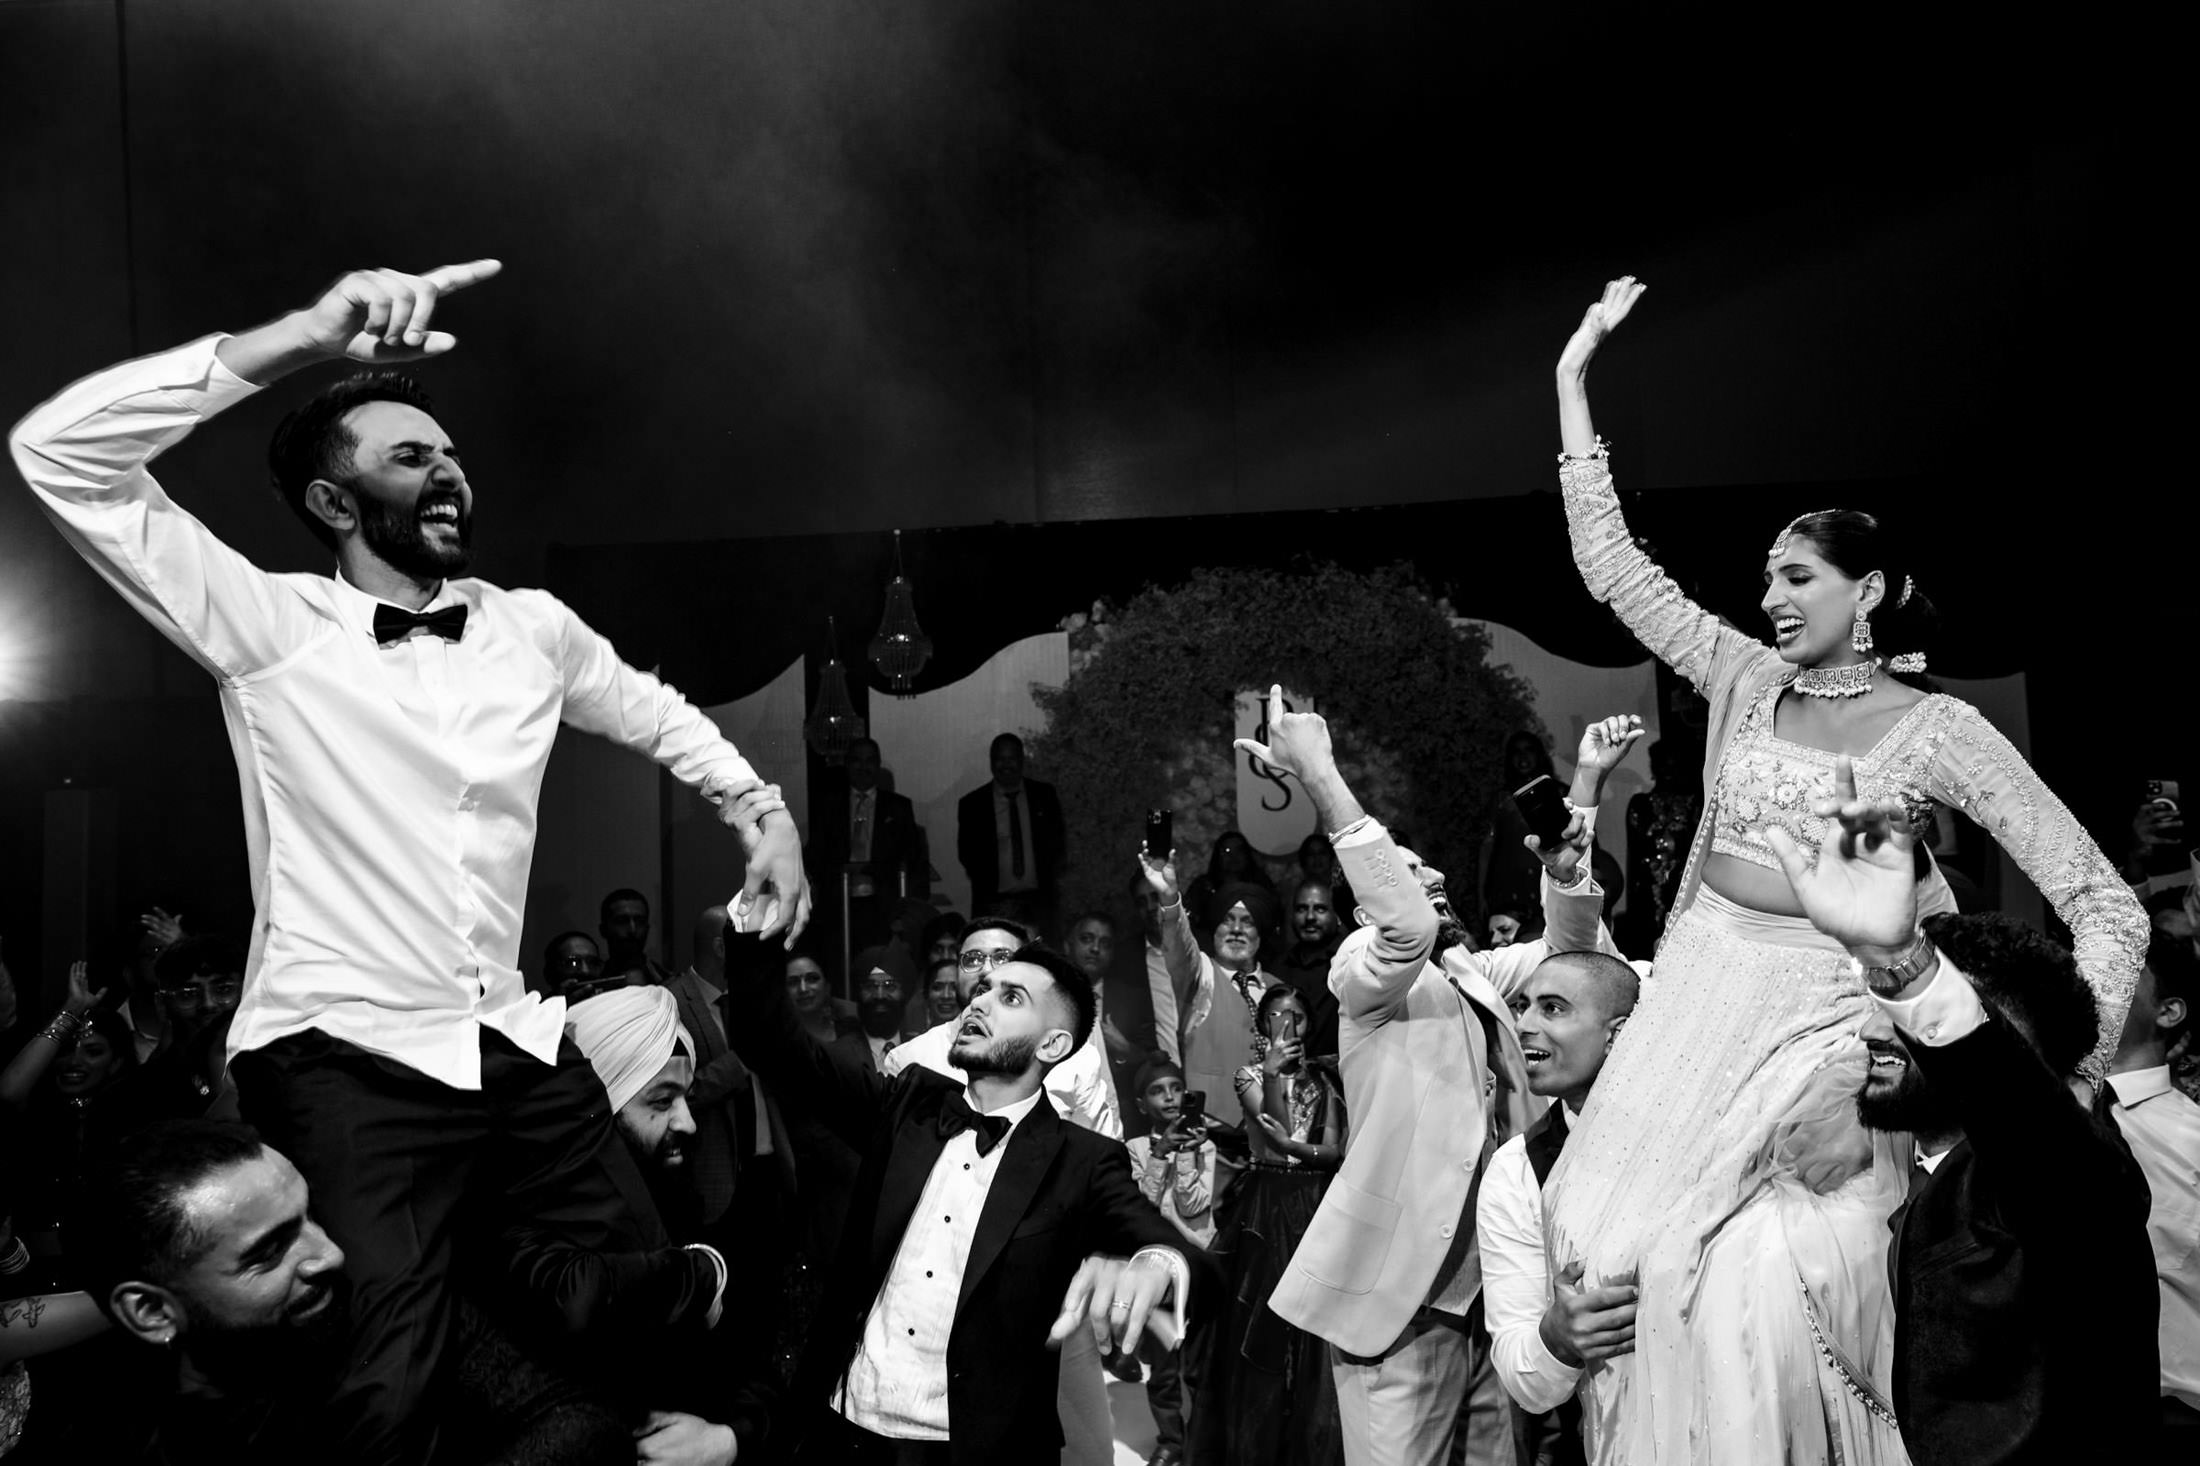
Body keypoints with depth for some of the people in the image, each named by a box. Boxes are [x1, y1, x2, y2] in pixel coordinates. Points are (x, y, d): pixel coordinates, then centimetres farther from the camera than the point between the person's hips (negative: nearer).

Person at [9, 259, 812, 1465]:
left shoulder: (533, 628, 9)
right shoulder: (268, 626, -6)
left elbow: (656, 715, 29)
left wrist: (763, 809, 17)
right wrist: (306, 337, -25)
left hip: (517, 1050, 5)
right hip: (346, 1060, -5)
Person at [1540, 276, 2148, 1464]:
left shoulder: (1937, 729, -4)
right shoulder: (1746, 679, 8)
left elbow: (2106, 908, -5)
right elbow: (1612, 567, 8)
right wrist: (1572, 377, 8)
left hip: (1832, 1029, -4)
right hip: (1702, 1009, 4)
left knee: (1767, 1290, -21)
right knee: (1616, 1249, -5)